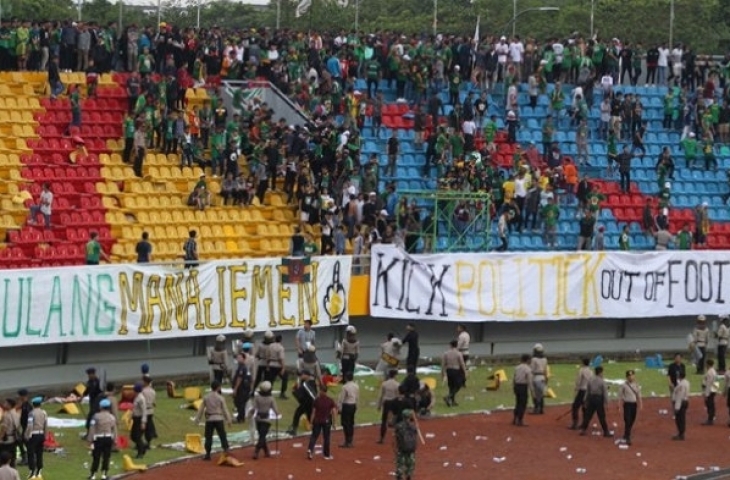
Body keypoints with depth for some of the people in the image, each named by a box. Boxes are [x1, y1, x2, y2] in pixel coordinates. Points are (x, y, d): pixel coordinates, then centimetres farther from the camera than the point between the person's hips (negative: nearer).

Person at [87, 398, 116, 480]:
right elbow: (114, 429, 5)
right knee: (106, 457, 8)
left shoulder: (97, 416, -10)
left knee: (96, 457, 4)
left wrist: (90, 438, -2)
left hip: (98, 438, -2)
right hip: (108, 438, 2)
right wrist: (115, 440, 14)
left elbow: (92, 428, -9)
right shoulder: (112, 417, 1)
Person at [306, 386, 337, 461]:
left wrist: (311, 422, 2)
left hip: (317, 421, 0)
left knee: (314, 436, 7)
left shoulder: (317, 400, -7)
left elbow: (313, 412, -5)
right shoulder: (330, 400, -5)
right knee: (326, 438, 9)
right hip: (327, 421, 0)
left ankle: (310, 449, -13)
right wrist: (333, 423, 2)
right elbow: (334, 412, -8)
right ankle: (326, 454, 14)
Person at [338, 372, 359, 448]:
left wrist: (339, 408, -8)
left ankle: (347, 442, -4)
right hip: (353, 405, 7)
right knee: (351, 424, 13)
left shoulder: (345, 387, -17)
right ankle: (350, 441, 19)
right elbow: (357, 397, 11)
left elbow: (341, 398, -15)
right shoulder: (356, 386, 5)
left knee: (346, 424, -3)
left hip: (346, 406, -7)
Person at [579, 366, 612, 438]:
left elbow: (587, 391, 9)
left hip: (591, 398, 4)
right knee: (601, 416, 1)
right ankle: (606, 432, 5)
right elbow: (605, 392, -11)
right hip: (599, 399, -4)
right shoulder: (602, 381, -10)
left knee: (588, 415, 10)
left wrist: (586, 401, 16)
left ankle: (583, 430, 10)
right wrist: (606, 402, -8)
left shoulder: (590, 380, 4)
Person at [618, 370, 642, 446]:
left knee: (632, 421, 11)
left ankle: (626, 436, 27)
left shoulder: (636, 385, 6)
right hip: (627, 404, -5)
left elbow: (639, 396, 13)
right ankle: (627, 438, -7)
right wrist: (620, 407, -5)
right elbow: (620, 396, -4)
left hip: (634, 404, 5)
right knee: (627, 421, -9)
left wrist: (639, 405, 9)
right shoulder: (624, 385, -7)